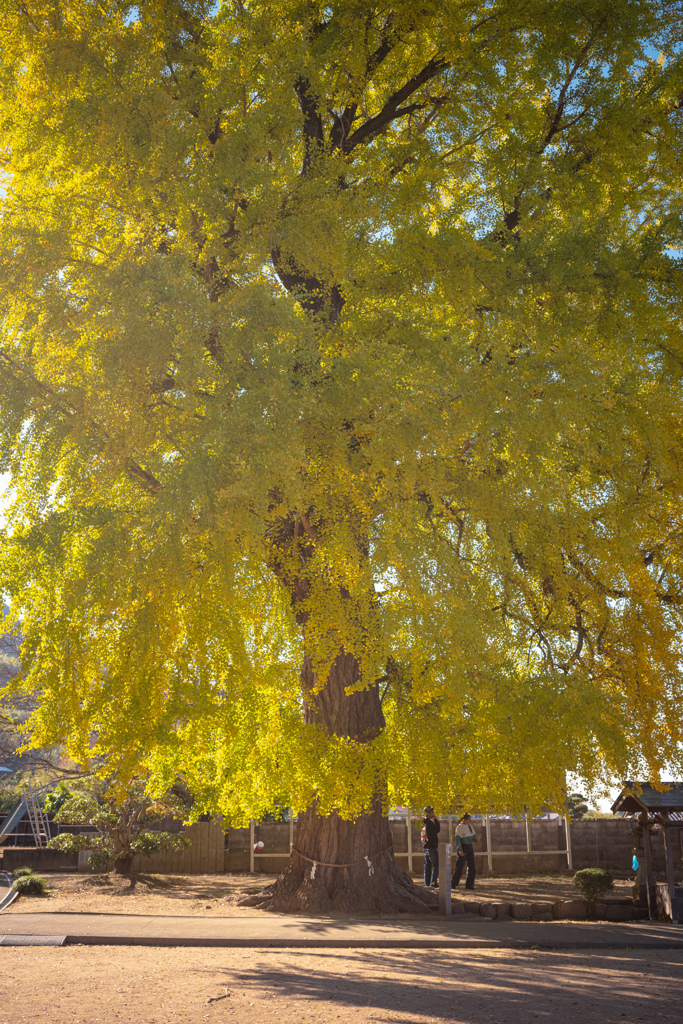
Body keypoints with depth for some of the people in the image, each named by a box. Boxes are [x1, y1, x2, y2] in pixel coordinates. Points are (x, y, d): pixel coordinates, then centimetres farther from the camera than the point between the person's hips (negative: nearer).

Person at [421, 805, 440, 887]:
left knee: (427, 865, 14)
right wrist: (436, 819, -10)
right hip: (432, 847, -9)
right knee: (436, 865, -4)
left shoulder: (423, 822, 9)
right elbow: (437, 830, -16)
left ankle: (427, 883, 18)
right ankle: (433, 883, -7)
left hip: (426, 847, 9)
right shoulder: (429, 822, -19)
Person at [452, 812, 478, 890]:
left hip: (470, 848, 7)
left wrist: (476, 839, -11)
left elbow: (473, 836, 13)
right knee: (460, 867, -7)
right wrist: (459, 850, -27)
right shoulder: (459, 827, -11)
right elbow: (457, 839, -17)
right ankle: (453, 884, 6)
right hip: (462, 848, -7)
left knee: (472, 866, 0)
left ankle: (469, 885, 7)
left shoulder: (470, 826, 10)